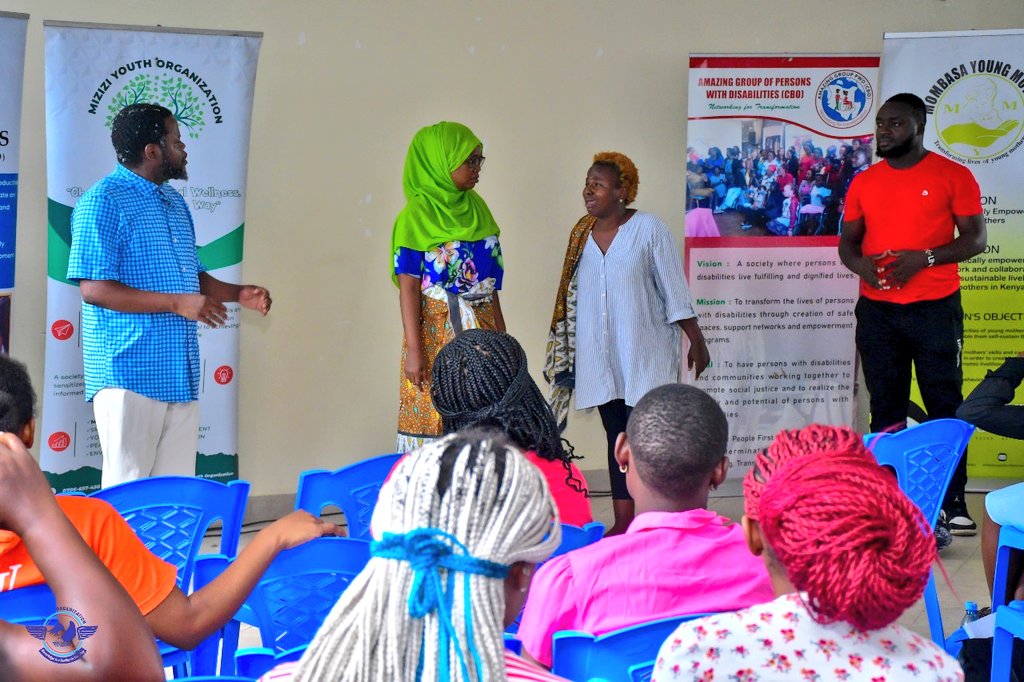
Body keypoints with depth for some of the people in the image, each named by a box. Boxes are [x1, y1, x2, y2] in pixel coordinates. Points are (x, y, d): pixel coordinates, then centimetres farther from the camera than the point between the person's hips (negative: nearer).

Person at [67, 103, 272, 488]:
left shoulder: (174, 202, 18)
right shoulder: (103, 201, -9)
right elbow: (93, 288, -17)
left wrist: (237, 294, 9)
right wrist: (177, 303, -19)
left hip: (181, 376, 8)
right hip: (129, 374, -8)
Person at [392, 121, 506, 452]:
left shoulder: (476, 208, 11)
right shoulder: (417, 215, -7)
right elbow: (408, 287, -10)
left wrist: (501, 334, 15)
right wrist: (414, 351, -16)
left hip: (480, 329, 6)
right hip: (436, 329, -6)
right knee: (434, 419, -4)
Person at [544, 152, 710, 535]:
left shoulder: (648, 229, -7)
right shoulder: (581, 234, 7)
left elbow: (675, 291, -6)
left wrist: (696, 342, -5)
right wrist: (568, 354, 17)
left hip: (644, 353, -5)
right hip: (600, 356, 5)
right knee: (616, 435, 7)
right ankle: (623, 522, 11)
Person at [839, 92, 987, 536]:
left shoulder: (952, 176, 0)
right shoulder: (863, 183, 11)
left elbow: (975, 237, -3)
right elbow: (847, 242, 15)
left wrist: (924, 258, -17)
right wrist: (861, 265, -8)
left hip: (935, 309, -3)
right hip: (877, 311, 4)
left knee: (945, 406, -3)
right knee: (886, 409, 6)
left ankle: (954, 503, 2)